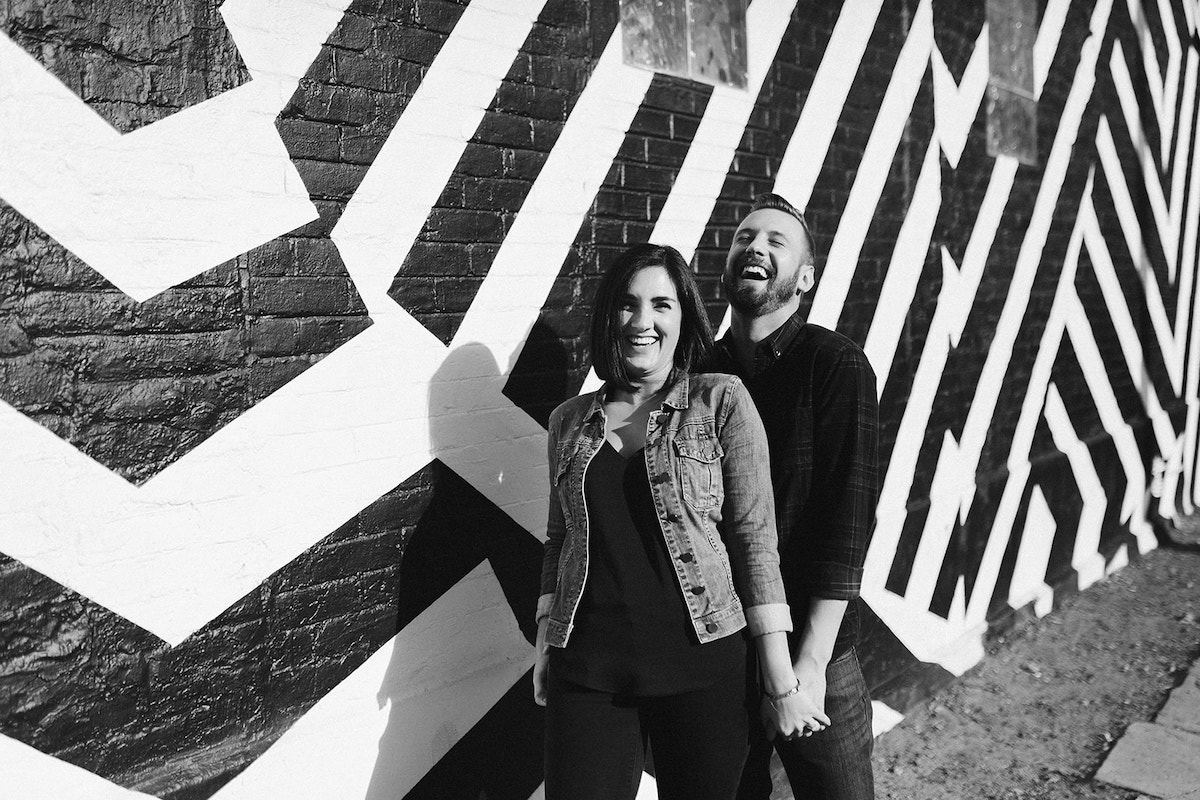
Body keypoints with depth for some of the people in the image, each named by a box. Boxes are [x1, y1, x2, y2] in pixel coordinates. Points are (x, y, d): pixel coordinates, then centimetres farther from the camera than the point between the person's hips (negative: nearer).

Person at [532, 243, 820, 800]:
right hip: (585, 673, 2)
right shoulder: (569, 421, 7)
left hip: (702, 667, -2)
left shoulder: (721, 402, -2)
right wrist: (546, 639, 5)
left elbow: (755, 535, -5)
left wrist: (781, 683, -7)